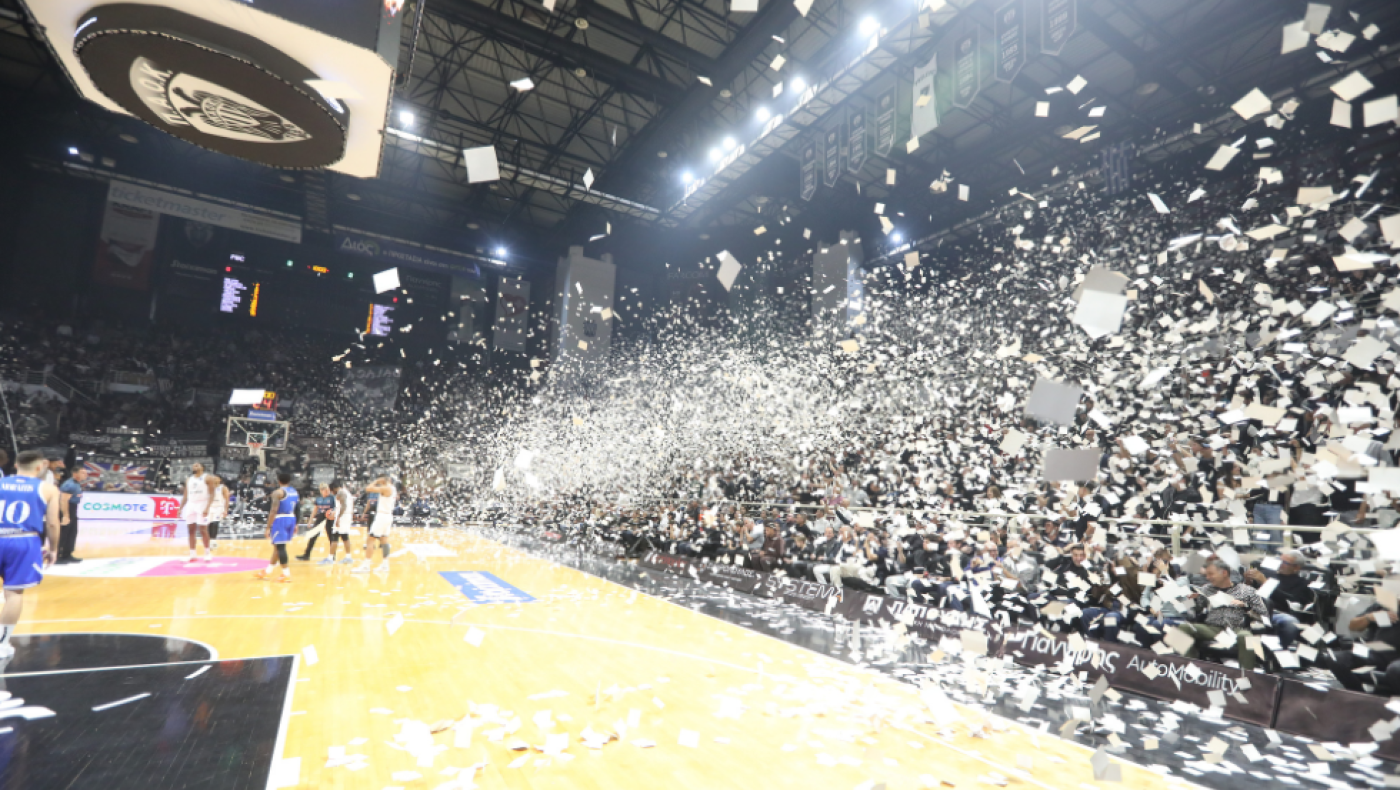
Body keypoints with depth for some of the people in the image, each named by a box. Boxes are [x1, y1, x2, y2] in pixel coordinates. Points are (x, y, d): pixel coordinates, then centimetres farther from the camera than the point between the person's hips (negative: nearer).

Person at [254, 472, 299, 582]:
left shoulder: (278, 492, -11)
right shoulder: (295, 492, 11)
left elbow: (273, 511, -17)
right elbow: (297, 510, 15)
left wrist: (268, 527, -14)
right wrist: (295, 525, 21)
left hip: (280, 519, -8)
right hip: (291, 519, 8)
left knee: (280, 546, -3)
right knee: (277, 545, 19)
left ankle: (286, 574, -3)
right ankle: (267, 571, 31)